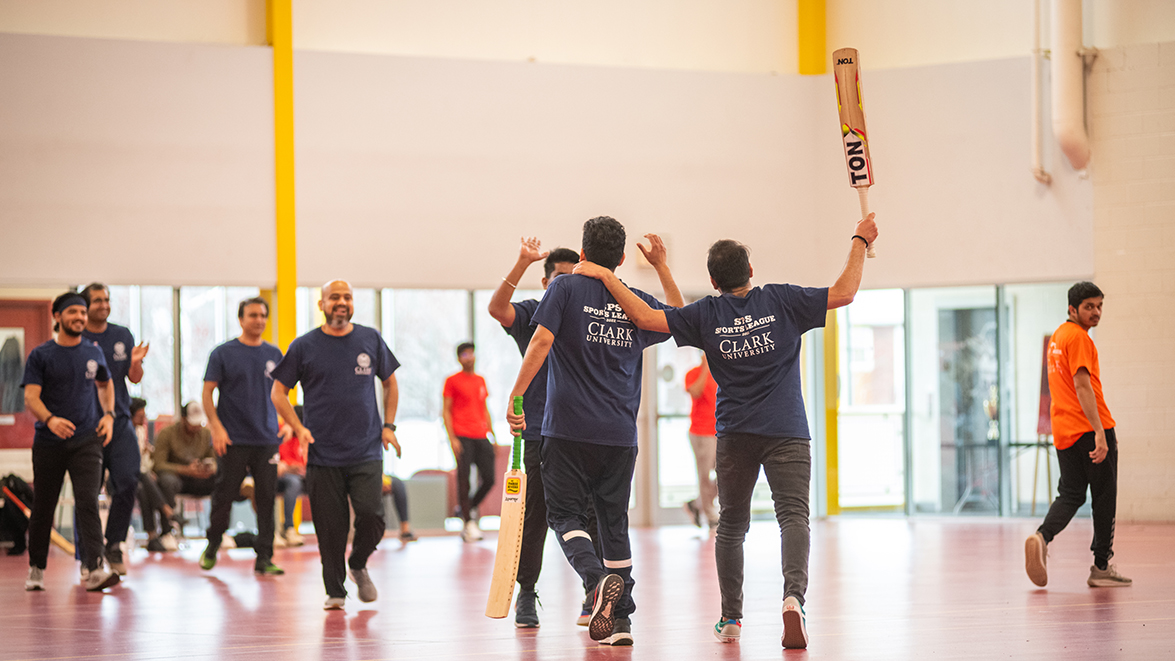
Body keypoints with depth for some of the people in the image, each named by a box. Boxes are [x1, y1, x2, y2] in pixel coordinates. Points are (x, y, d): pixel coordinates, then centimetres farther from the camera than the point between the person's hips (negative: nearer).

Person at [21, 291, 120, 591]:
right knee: (43, 508, 6)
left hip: (86, 440, 1)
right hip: (49, 443, -1)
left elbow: (105, 384, 25)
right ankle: (36, 568, 23)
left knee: (88, 502, -14)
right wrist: (50, 419, -29)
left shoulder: (93, 353, 9)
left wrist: (109, 415, 8)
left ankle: (95, 569, -24)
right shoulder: (41, 355, -1)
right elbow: (31, 397, -9)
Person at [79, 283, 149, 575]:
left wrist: (136, 363, -11)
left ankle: (114, 545, 7)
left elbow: (135, 378, 10)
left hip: (120, 422, 3)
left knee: (128, 481, -9)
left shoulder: (123, 335, 10)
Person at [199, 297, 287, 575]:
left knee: (266, 499, -1)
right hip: (233, 439, -3)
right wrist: (216, 427, -12)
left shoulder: (274, 354, 10)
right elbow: (207, 392, -2)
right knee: (224, 496, 2)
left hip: (267, 439, 3)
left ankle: (264, 558, 3)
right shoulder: (223, 354, 0)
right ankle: (212, 546, 23)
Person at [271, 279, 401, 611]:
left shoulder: (371, 340, 8)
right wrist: (298, 427, -7)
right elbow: (278, 392, 7)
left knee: (371, 515, -14)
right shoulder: (304, 346, 3)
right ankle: (334, 590, 12)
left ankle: (358, 565, 14)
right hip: (322, 454, -1)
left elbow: (390, 384, 19)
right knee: (331, 527, -1)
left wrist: (388, 426, 7)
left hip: (366, 451, 1)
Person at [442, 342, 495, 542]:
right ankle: (468, 522, -3)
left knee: (489, 478, 0)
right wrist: (452, 438, -10)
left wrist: (492, 434, 16)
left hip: (481, 436, 5)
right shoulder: (453, 381, 2)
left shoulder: (480, 380, 17)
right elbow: (446, 411, -1)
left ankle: (467, 507, 21)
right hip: (463, 437, -5)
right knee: (464, 479, -7)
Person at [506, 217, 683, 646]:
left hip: (569, 430, -3)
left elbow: (541, 342, -13)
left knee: (564, 514, 3)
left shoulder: (565, 289, -1)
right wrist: (662, 268, 29)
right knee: (614, 522, 11)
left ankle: (599, 578, -25)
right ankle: (620, 620, 9)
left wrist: (515, 397, -10)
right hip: (621, 434, 3)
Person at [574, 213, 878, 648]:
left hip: (734, 435, 2)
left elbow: (647, 317, -4)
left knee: (731, 526, 14)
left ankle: (730, 618, 16)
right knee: (793, 515, -9)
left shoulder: (707, 314, 1)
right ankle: (794, 594, -34)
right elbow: (844, 293, -2)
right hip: (787, 433, -2)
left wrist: (606, 277, 4)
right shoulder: (781, 301, -2)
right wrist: (860, 242, 10)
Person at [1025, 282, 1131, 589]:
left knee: (1070, 495, 8)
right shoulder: (1078, 337, -12)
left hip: (1064, 433, 8)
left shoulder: (1057, 336, 17)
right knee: (1104, 497, 3)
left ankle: (1042, 537, -19)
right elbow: (1082, 386, -22)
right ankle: (1102, 567, 8)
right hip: (1091, 429, -8)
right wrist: (1100, 432, -27)